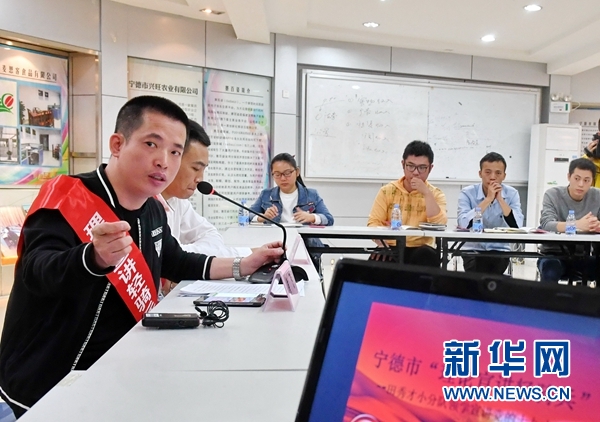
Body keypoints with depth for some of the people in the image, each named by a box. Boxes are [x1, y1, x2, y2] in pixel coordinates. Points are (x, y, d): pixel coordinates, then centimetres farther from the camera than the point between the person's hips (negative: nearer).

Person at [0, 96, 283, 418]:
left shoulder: (152, 211, 3)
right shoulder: (66, 199, -19)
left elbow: (175, 263, 18)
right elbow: (38, 271, -35)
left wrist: (243, 265, 10)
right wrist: (96, 258, -56)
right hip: (49, 385, -7)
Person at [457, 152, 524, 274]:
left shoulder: (511, 193, -1)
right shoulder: (467, 193, -7)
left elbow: (517, 226, -14)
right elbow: (463, 224, -24)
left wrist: (500, 199, -19)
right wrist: (488, 199, -22)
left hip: (500, 250, 2)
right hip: (473, 249, -1)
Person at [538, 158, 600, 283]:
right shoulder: (552, 194, -8)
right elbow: (546, 225, -24)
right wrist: (577, 225, -41)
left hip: (583, 256, 4)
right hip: (554, 254, -3)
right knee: (550, 272, -34)